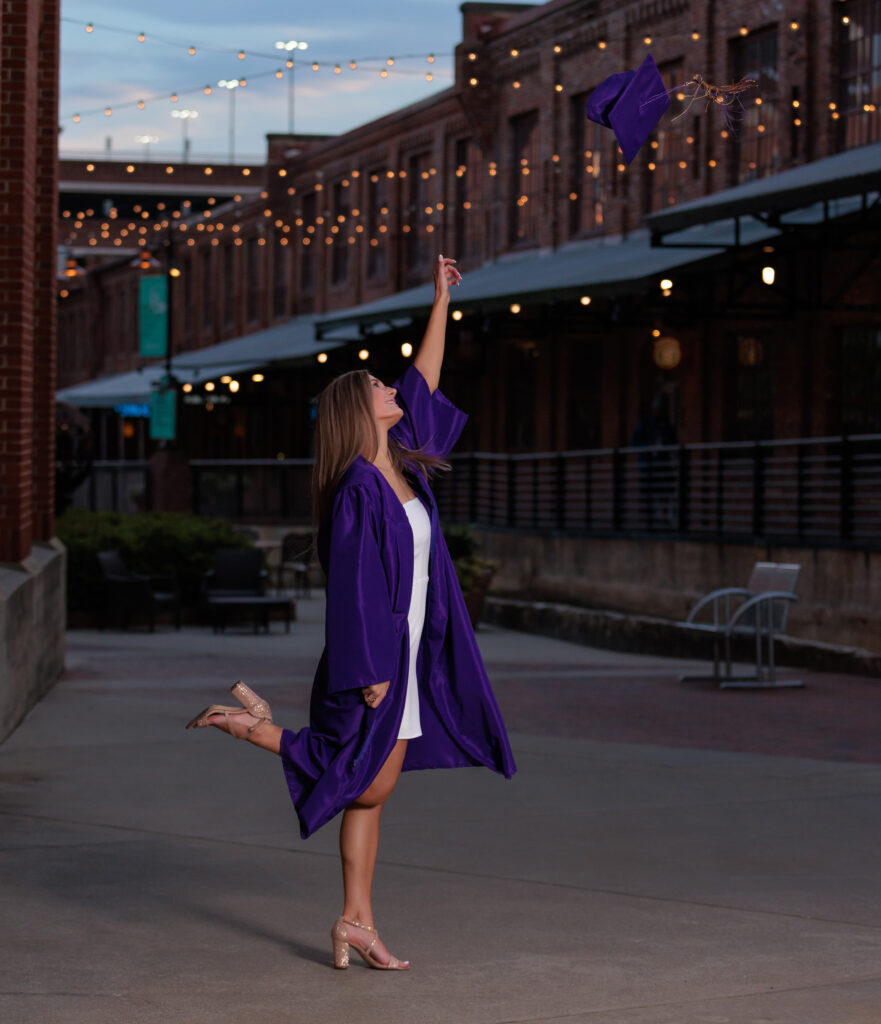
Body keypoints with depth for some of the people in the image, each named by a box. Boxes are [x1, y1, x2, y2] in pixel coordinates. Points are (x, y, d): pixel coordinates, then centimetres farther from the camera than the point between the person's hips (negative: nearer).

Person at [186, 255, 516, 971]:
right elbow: (355, 582, -19)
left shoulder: (400, 465, 6)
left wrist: (442, 301, 17)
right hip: (374, 650, -8)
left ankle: (357, 922, 12)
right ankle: (253, 723, 9)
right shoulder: (359, 489, -17)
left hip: (404, 650, 8)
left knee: (373, 790, 8)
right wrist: (371, 671, -21)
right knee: (368, 784, -3)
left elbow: (424, 380, 17)